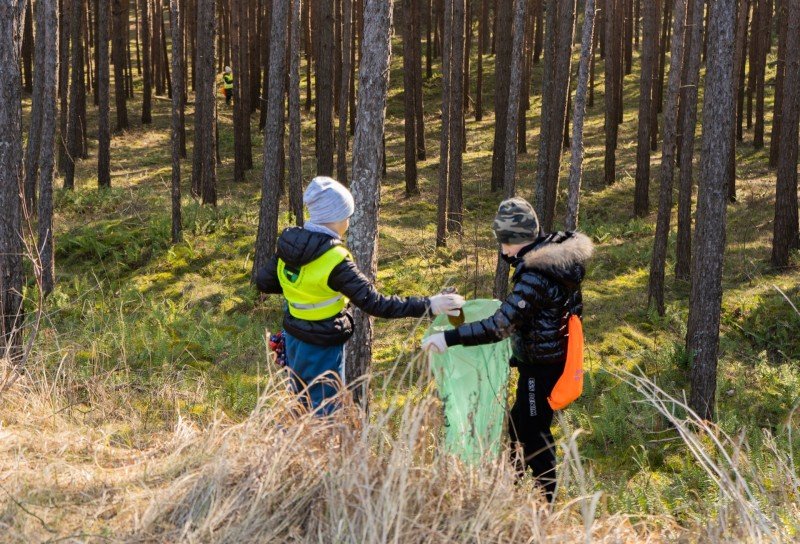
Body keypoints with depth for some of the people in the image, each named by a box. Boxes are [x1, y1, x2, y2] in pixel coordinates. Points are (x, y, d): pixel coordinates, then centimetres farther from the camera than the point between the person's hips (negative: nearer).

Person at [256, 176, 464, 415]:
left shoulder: (288, 243, -4)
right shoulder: (335, 260, -26)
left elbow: (263, 282, 6)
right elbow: (374, 303, -27)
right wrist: (427, 305, -26)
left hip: (294, 338, 8)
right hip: (323, 348, -8)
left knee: (301, 406, 23)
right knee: (324, 414, 6)